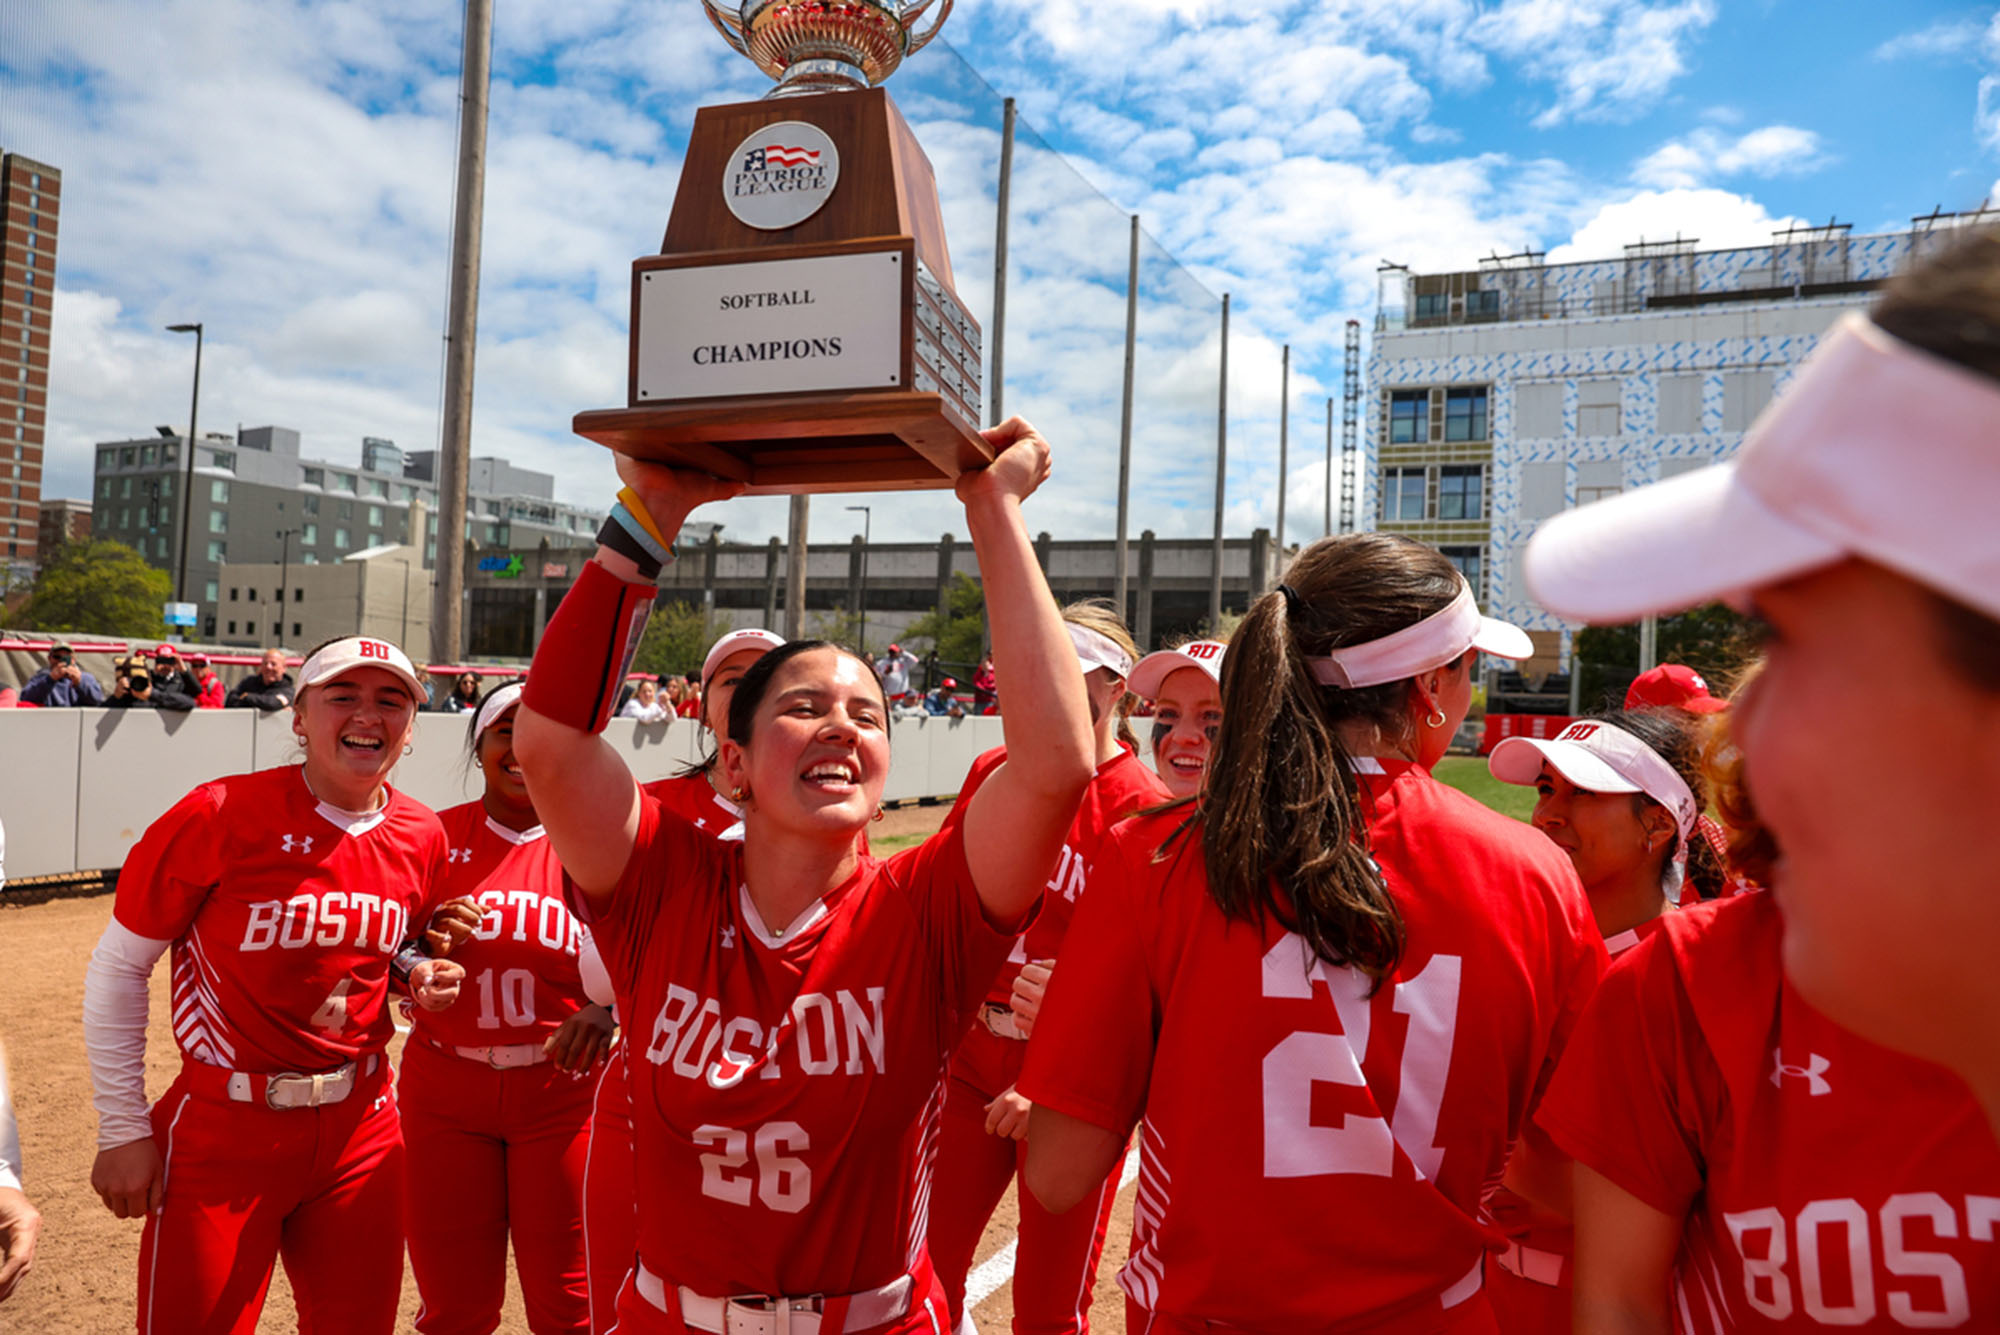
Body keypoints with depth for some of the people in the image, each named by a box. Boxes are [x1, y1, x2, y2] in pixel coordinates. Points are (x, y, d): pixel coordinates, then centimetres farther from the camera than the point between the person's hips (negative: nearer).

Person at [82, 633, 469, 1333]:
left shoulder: (421, 835, -2)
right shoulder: (221, 815, -15)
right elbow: (118, 969, -6)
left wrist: (422, 974, -7)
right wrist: (123, 1131, -5)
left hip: (362, 1125, 4)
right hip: (224, 1130, -4)